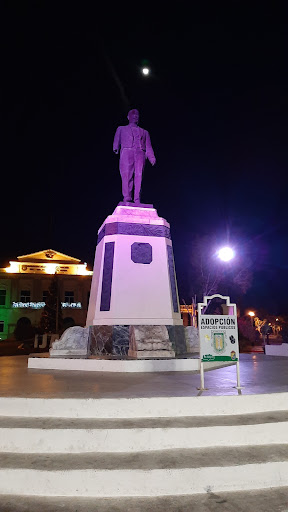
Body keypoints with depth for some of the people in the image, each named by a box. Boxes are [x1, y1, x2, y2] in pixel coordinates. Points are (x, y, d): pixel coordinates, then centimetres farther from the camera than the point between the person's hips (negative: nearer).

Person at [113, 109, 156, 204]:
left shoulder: (144, 132, 31)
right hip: (126, 152, -1)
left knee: (139, 175, -17)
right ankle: (127, 198, -19)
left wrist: (152, 158, 1)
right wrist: (115, 148, -3)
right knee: (127, 175, -17)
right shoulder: (121, 129, 31)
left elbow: (148, 146, 18)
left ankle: (137, 200, -22)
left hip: (140, 154, 1)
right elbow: (117, 140, 18)